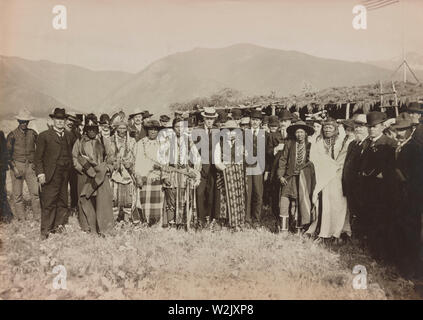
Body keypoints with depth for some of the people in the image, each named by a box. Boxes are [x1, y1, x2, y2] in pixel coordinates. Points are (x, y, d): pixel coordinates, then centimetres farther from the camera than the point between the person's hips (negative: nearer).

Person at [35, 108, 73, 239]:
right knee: (49, 203, -3)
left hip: (65, 175, 5)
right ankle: (45, 231, 7)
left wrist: (69, 169, 6)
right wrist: (40, 173, -10)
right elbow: (38, 157, -1)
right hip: (51, 175, -4)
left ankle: (59, 226, 20)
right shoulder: (44, 136, 0)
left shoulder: (68, 136, 14)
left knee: (63, 202, 8)